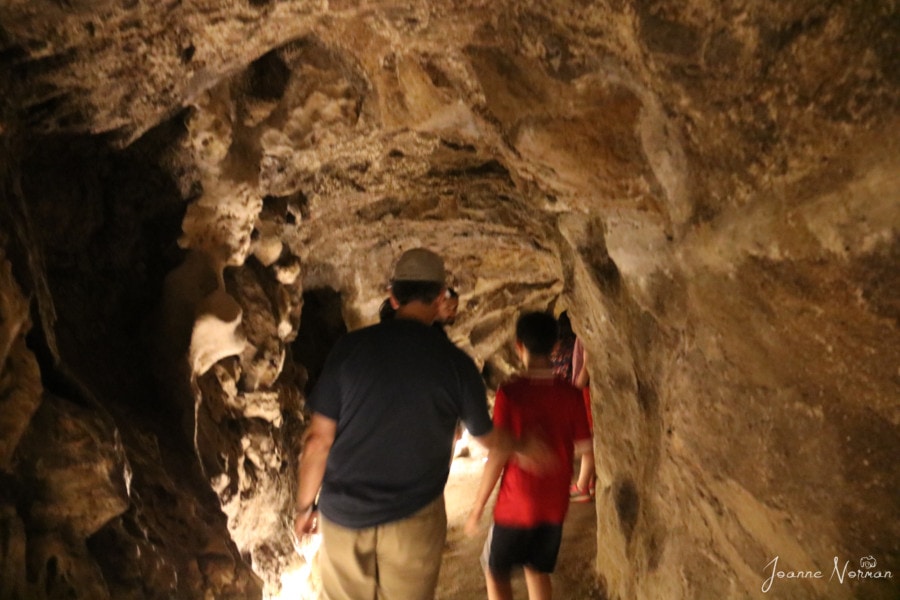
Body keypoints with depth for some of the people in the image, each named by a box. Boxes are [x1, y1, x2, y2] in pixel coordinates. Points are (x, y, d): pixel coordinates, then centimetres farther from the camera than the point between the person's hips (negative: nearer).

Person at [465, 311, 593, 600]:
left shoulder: (510, 392, -19)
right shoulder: (570, 394, -8)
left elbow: (498, 455, -18)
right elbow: (583, 446, -2)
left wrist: (478, 506, -8)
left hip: (516, 504, -4)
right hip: (554, 503, 4)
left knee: (496, 571, 16)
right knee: (538, 570, 23)